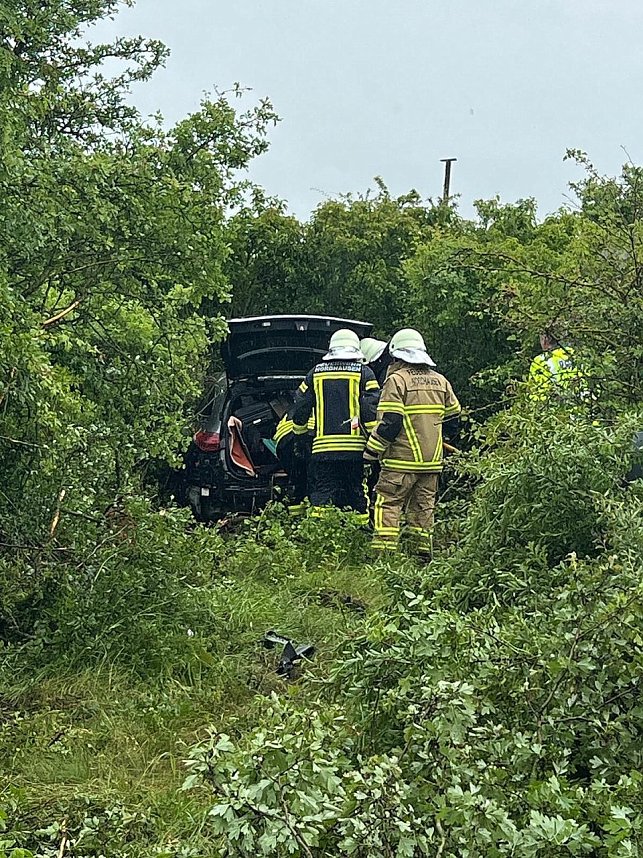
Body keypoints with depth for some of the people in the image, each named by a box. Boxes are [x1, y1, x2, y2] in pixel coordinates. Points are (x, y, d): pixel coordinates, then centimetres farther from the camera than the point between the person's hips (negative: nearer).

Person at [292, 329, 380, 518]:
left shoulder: (315, 373, 10)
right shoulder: (364, 373, 2)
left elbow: (300, 409, 12)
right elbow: (372, 411, -5)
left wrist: (300, 434, 25)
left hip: (323, 448, 1)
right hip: (355, 448, -1)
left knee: (321, 495, 3)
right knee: (357, 497, 6)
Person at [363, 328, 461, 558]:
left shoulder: (397, 379, -9)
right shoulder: (440, 381, 12)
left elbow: (389, 422, -15)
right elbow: (452, 417, 20)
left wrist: (371, 451, -6)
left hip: (402, 460, -6)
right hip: (432, 461, 6)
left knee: (388, 504, -3)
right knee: (423, 507, 13)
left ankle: (384, 552, -10)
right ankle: (423, 552, 15)